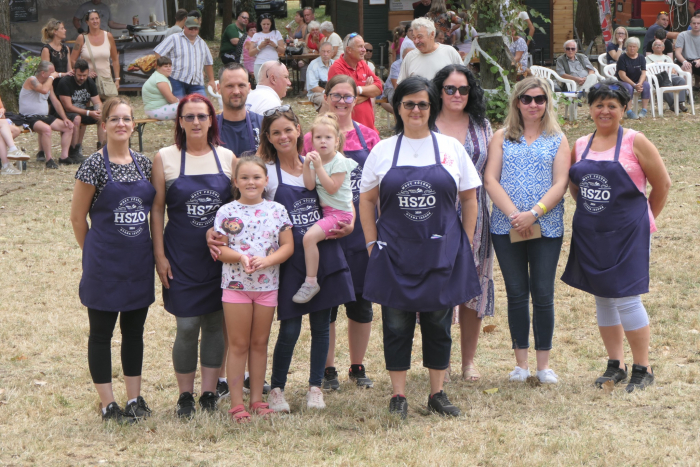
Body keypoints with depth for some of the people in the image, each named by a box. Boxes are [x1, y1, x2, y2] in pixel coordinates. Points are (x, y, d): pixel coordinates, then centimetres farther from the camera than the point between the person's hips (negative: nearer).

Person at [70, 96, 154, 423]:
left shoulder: (144, 164, 5)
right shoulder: (94, 166, -10)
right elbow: (77, 217, -4)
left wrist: (151, 251, 10)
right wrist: (95, 253, 4)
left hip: (139, 261, 5)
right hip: (105, 262, -5)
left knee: (135, 330, 12)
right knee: (101, 332, 4)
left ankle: (135, 398, 22)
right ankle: (108, 404, 12)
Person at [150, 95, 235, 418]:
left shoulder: (227, 157, 5)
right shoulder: (165, 158, 0)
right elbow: (157, 209, 0)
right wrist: (160, 255, -4)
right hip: (182, 257, -2)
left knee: (215, 324, 7)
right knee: (187, 326, -4)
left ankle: (209, 394, 17)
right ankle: (185, 396, 11)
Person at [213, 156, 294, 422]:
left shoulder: (277, 210, 2)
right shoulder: (226, 212, -2)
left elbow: (288, 246, 0)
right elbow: (218, 249, -5)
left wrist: (267, 260, -17)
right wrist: (240, 257, -23)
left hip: (267, 285, 2)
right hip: (235, 285, -2)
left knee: (260, 343, 10)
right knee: (238, 344, 2)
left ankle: (257, 400, 18)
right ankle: (237, 403, 5)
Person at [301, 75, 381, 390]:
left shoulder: (368, 136, 8)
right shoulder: (312, 138, 3)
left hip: (361, 226, 2)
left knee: (361, 299, 6)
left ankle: (358, 367, 19)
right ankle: (328, 369, 13)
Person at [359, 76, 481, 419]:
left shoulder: (451, 147, 4)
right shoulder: (383, 150, 4)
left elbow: (469, 198, 8)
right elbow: (367, 200, 8)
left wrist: (465, 244, 3)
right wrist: (372, 244, 0)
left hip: (441, 251, 0)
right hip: (395, 252, 0)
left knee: (439, 323, 6)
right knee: (397, 324, 2)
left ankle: (437, 394, 16)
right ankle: (398, 396, 11)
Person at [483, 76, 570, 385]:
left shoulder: (557, 140, 7)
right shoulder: (502, 138, 9)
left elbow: (560, 184, -2)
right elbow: (490, 180, 0)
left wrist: (533, 214, -15)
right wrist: (514, 215, -13)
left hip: (546, 228, -1)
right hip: (506, 228, 1)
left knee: (543, 294, -1)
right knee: (516, 293, 5)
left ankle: (543, 364, 8)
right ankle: (521, 363, 12)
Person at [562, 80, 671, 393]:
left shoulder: (635, 142, -6)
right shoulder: (580, 146, 8)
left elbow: (662, 183, -1)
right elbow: (574, 185, 22)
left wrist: (645, 219, 6)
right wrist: (589, 212, 14)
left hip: (626, 234, -5)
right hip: (589, 234, 5)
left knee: (626, 298, -8)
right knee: (602, 298, 10)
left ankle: (643, 369, 4)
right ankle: (615, 366, 20)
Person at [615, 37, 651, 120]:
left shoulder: (641, 58, 4)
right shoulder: (623, 58, -9)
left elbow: (643, 73, -4)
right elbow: (622, 75, -16)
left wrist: (640, 84, -26)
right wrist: (634, 85, -25)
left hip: (637, 82, 4)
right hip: (622, 82, -4)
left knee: (646, 85, -25)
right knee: (629, 88, -36)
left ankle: (644, 110, -23)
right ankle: (629, 112, -34)